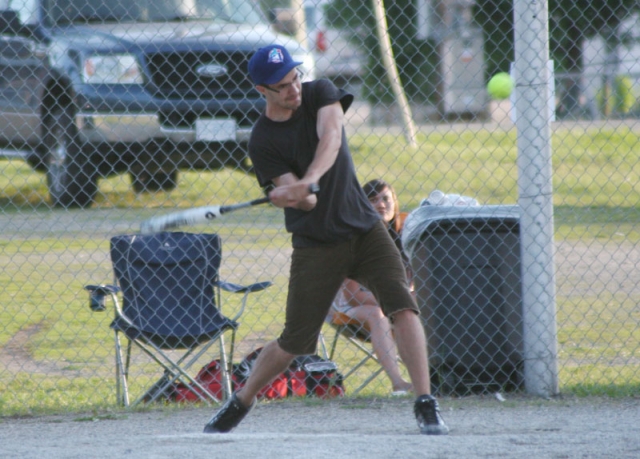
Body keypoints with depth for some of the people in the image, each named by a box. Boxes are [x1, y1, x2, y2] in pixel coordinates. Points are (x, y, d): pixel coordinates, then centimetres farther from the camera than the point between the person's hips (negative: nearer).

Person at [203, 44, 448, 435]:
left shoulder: (320, 94, -2)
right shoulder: (264, 141, -8)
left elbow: (331, 138, -22)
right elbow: (300, 198, -15)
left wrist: (308, 182, -39)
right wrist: (298, 195, -40)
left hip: (365, 228, 2)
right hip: (316, 243, -2)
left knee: (402, 304, -18)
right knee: (294, 341, 2)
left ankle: (426, 404, -18)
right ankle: (242, 401, 25)